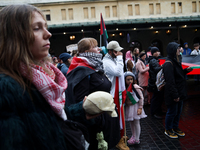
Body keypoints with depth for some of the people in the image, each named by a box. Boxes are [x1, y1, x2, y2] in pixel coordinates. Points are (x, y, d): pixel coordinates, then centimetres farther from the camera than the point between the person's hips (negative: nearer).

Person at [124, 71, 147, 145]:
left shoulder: (136, 87, -15)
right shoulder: (125, 88, -1)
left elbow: (141, 98, -12)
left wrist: (140, 108, -13)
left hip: (135, 106, -5)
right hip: (128, 107, 5)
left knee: (136, 123, 3)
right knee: (131, 123, 16)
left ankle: (137, 139, 13)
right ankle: (133, 136, 33)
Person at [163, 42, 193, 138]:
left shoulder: (176, 61, 11)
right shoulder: (168, 64, -21)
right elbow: (170, 81, -24)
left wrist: (186, 71, 4)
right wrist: (175, 95, -23)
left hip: (179, 92, 9)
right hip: (172, 94, -9)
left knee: (178, 111, 19)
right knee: (172, 112, 5)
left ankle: (175, 127, 36)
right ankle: (168, 130, 23)